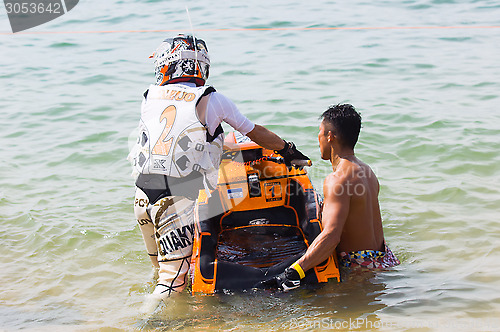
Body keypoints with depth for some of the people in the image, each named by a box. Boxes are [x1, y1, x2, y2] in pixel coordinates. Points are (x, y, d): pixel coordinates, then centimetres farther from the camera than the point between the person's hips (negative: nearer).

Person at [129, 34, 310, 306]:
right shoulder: (211, 100, 0)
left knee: (162, 266, 21)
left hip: (142, 194, 5)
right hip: (178, 198, -5)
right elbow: (255, 133, 11)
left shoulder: (149, 97, 11)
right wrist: (287, 149, 28)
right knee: (173, 279, -7)